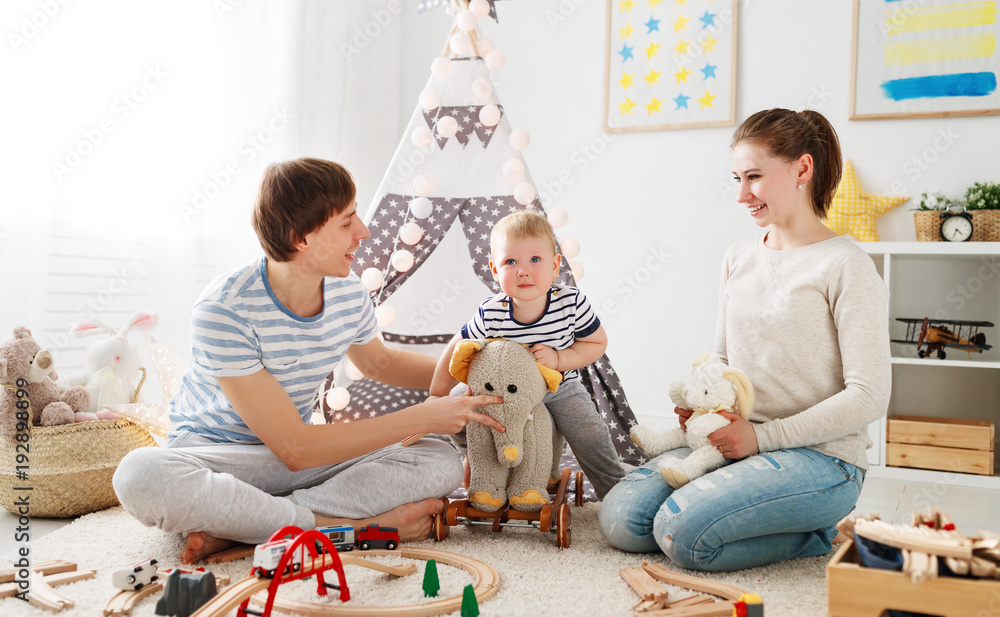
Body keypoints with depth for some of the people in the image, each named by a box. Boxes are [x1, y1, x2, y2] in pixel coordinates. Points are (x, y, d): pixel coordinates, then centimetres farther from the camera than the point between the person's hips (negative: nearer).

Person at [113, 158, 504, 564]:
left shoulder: (348, 294, -6)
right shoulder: (224, 310, -26)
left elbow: (379, 363, 19)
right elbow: (294, 450, -26)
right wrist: (421, 418, -26)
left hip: (301, 451, 5)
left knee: (443, 462, -16)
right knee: (140, 475, -39)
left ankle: (228, 528, -24)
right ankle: (356, 524, -28)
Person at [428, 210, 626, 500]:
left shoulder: (572, 302, -24)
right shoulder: (490, 314, -26)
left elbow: (597, 343, -11)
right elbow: (457, 351, -12)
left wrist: (559, 359, -27)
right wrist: (436, 400, -8)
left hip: (559, 388, -1)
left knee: (591, 434, -15)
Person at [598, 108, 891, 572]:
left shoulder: (845, 265, -10)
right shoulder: (738, 258, 12)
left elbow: (869, 395, -13)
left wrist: (762, 435, -16)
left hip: (820, 456, -6)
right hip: (737, 441, 7)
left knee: (682, 531, -26)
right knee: (620, 520, -11)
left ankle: (824, 531, -2)